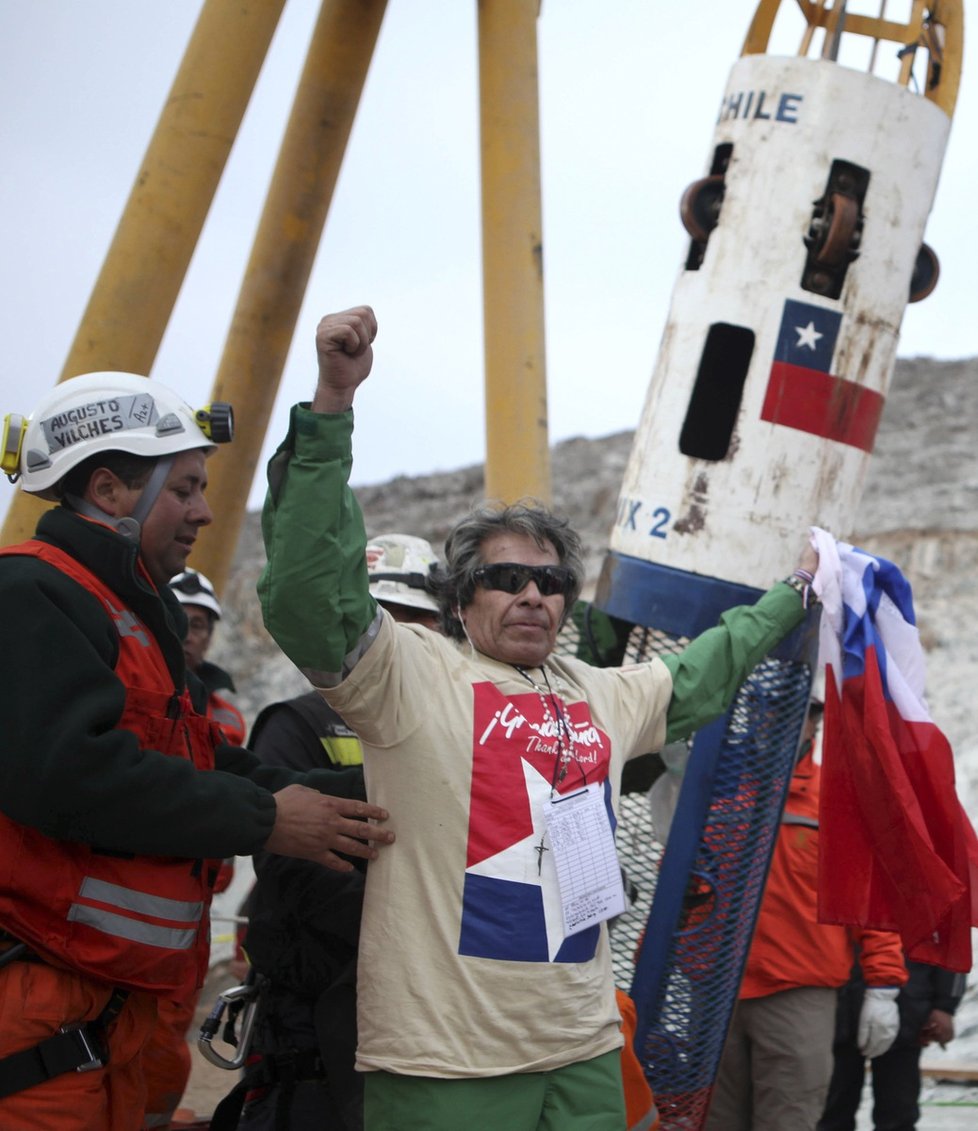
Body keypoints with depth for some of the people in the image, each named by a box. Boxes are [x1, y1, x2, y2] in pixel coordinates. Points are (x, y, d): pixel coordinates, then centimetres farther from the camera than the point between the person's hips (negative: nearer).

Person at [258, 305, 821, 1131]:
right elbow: (309, 594, -20)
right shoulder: (412, 676, -5)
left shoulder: (603, 695, 17)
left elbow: (699, 680, 36)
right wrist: (333, 402, -28)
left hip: (585, 1056, 7)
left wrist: (792, 593, 45)